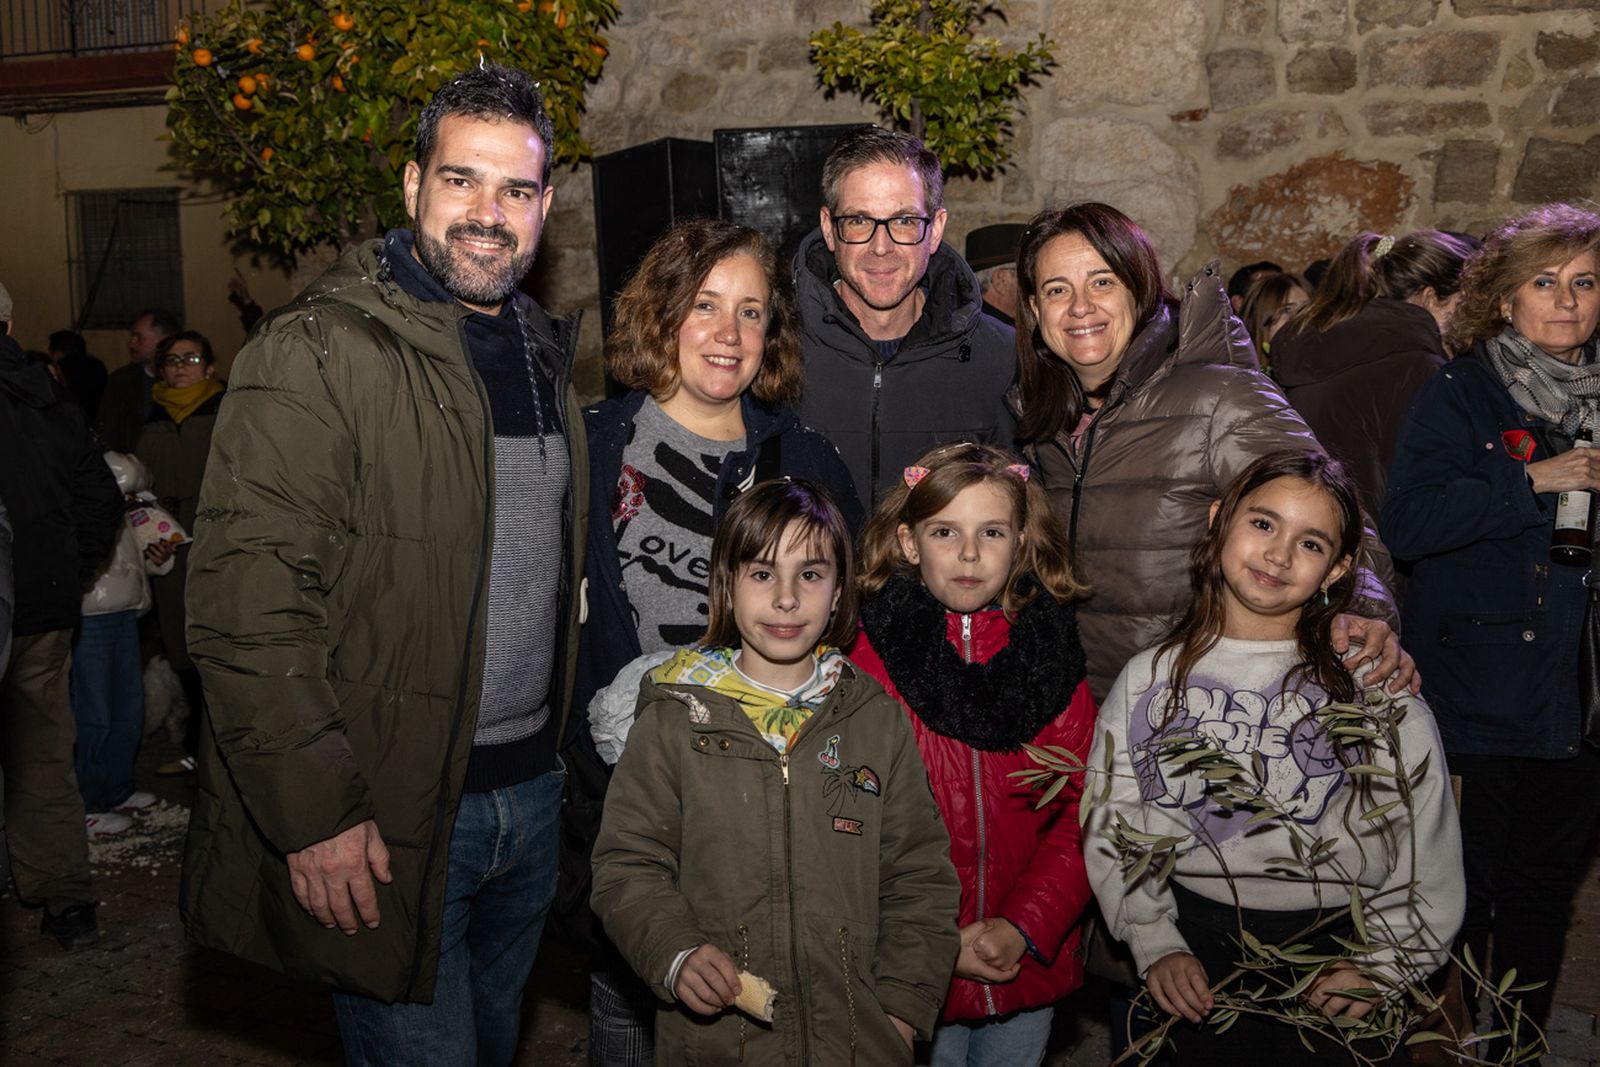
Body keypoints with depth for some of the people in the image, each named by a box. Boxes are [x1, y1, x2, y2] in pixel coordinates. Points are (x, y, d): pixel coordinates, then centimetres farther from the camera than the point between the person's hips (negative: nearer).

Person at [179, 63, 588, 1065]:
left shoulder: (545, 354, 10)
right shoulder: (316, 354, -14)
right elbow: (246, 604, -20)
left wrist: (564, 756, 14)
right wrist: (316, 813, -21)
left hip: (532, 796, 7)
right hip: (390, 816, -7)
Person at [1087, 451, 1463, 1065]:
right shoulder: (1148, 682, 1)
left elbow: (1431, 856, 1)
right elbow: (1111, 831, 3)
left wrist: (1381, 965, -5)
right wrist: (1157, 945, -5)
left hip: (1339, 945, 0)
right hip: (1198, 949, 1)